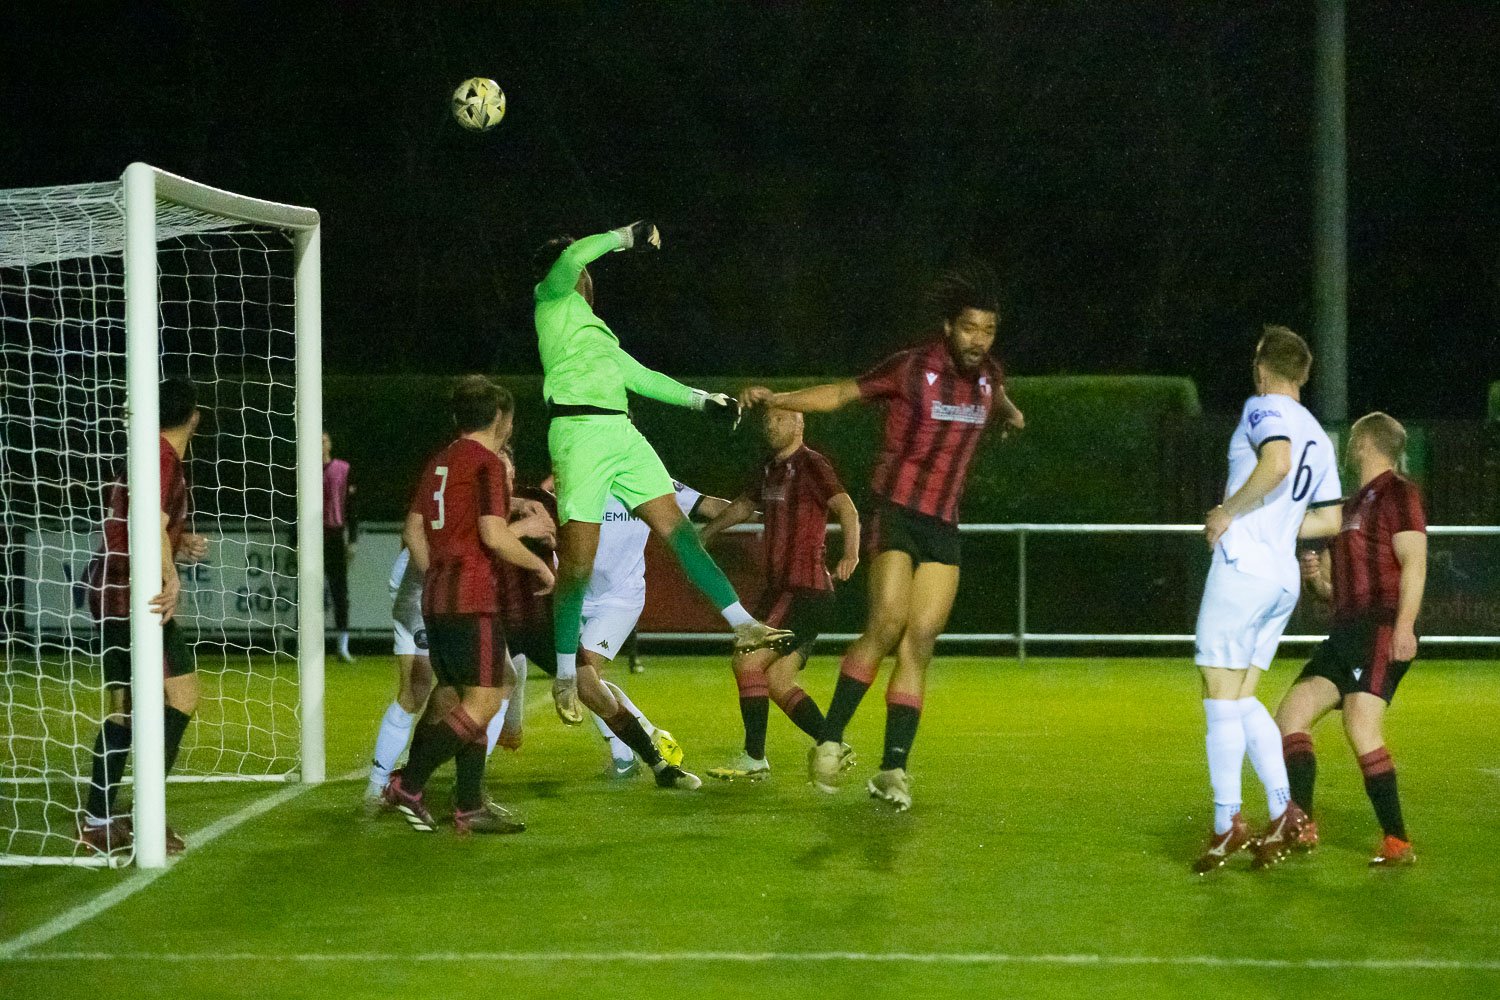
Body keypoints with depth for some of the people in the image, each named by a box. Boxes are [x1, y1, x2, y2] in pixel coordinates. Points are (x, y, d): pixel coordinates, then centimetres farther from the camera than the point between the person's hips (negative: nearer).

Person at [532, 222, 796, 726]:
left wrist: (702, 399, 29)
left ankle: (744, 626, 2)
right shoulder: (552, 300, 7)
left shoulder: (593, 327, 29)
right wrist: (627, 236, -2)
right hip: (579, 433, -8)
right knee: (577, 564, -7)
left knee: (679, 532, 2)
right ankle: (565, 677, 2)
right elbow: (571, 257, -12)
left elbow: (638, 376, 32)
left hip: (622, 435, 8)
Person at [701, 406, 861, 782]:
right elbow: (744, 506, 33)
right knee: (776, 680, 6)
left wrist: (850, 554, -41)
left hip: (805, 591, -9)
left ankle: (754, 758, -7)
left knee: (747, 662, -13)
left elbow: (846, 508, -24)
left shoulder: (811, 466, -11)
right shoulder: (769, 469, 15)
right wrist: (703, 535, 41)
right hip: (780, 588, 9)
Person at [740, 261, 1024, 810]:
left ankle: (893, 769, -4)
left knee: (920, 642, -4)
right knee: (886, 626, -20)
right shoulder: (911, 368, -8)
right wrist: (776, 399, -14)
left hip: (944, 525, 5)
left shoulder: (988, 375, 7)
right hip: (897, 512, -5)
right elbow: (841, 393, -4)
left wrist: (1009, 415, 16)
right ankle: (830, 740, -7)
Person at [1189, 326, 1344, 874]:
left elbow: (1277, 463, -26)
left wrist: (1229, 513, -16)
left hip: (1243, 567, -8)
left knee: (1221, 695, -3)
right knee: (1242, 700, 13)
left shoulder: (1264, 408, -5)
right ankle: (1284, 812, 3)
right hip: (1284, 578, 8)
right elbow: (1330, 521, 20)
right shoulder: (1317, 436, 18)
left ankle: (1227, 823, -4)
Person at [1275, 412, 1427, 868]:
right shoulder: (1352, 505, 26)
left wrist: (1404, 625, -25)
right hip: (1346, 632, 10)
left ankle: (1398, 842, -20)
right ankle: (1301, 825, -3)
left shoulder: (1397, 492, -2)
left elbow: (1414, 563, -13)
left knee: (1361, 725, -21)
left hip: (1382, 628, -10)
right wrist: (1315, 576, 7)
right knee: (1293, 711, 0)